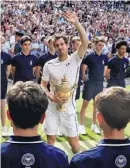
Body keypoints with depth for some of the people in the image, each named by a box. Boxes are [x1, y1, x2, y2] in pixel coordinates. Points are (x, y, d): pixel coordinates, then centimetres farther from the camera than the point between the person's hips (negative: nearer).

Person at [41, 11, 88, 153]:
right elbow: (43, 85, 5)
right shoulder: (49, 65, -1)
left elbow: (85, 43, -20)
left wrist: (76, 23, -29)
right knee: (50, 139, 9)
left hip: (69, 106, -1)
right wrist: (50, 96, -14)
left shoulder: (75, 60, -6)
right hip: (52, 106, 2)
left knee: (73, 140, 6)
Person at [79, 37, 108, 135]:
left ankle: (94, 125, 23)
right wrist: (84, 77, -3)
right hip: (90, 83, -5)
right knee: (85, 104, 0)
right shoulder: (90, 56, -10)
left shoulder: (105, 57, 5)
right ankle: (82, 125, 8)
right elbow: (83, 69, -7)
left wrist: (101, 77, 13)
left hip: (100, 84, 5)